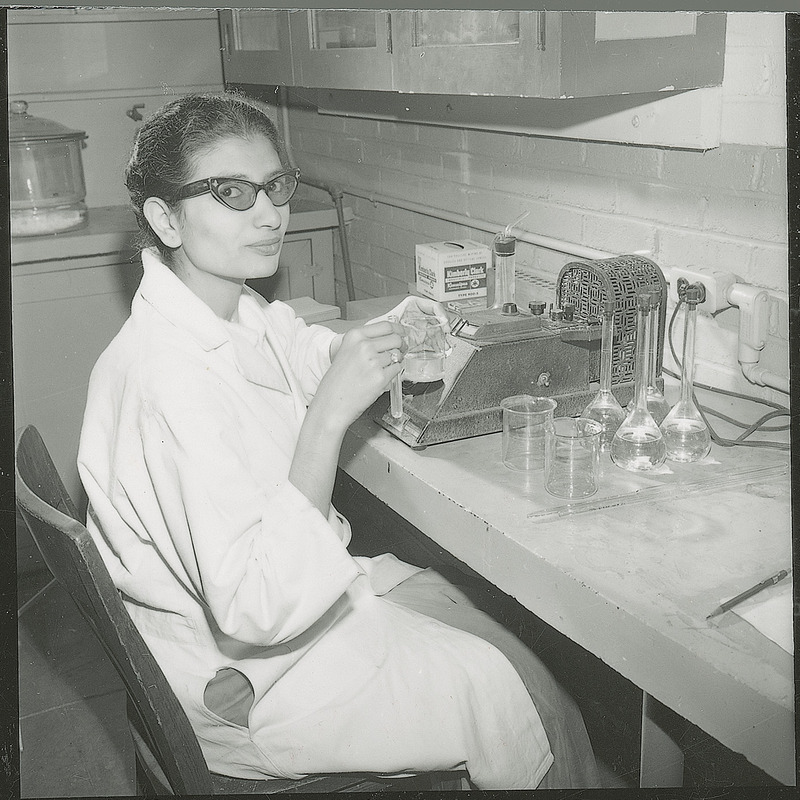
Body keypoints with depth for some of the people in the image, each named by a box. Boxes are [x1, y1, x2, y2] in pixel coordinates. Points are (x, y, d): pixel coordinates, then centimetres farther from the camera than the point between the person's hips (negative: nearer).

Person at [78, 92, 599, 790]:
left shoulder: (238, 309, -3)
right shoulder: (171, 379, -32)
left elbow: (312, 352, 20)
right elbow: (259, 610, -34)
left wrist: (383, 334, -2)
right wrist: (329, 415, -37)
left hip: (298, 583, 9)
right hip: (249, 679, -8)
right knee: (532, 704, -2)